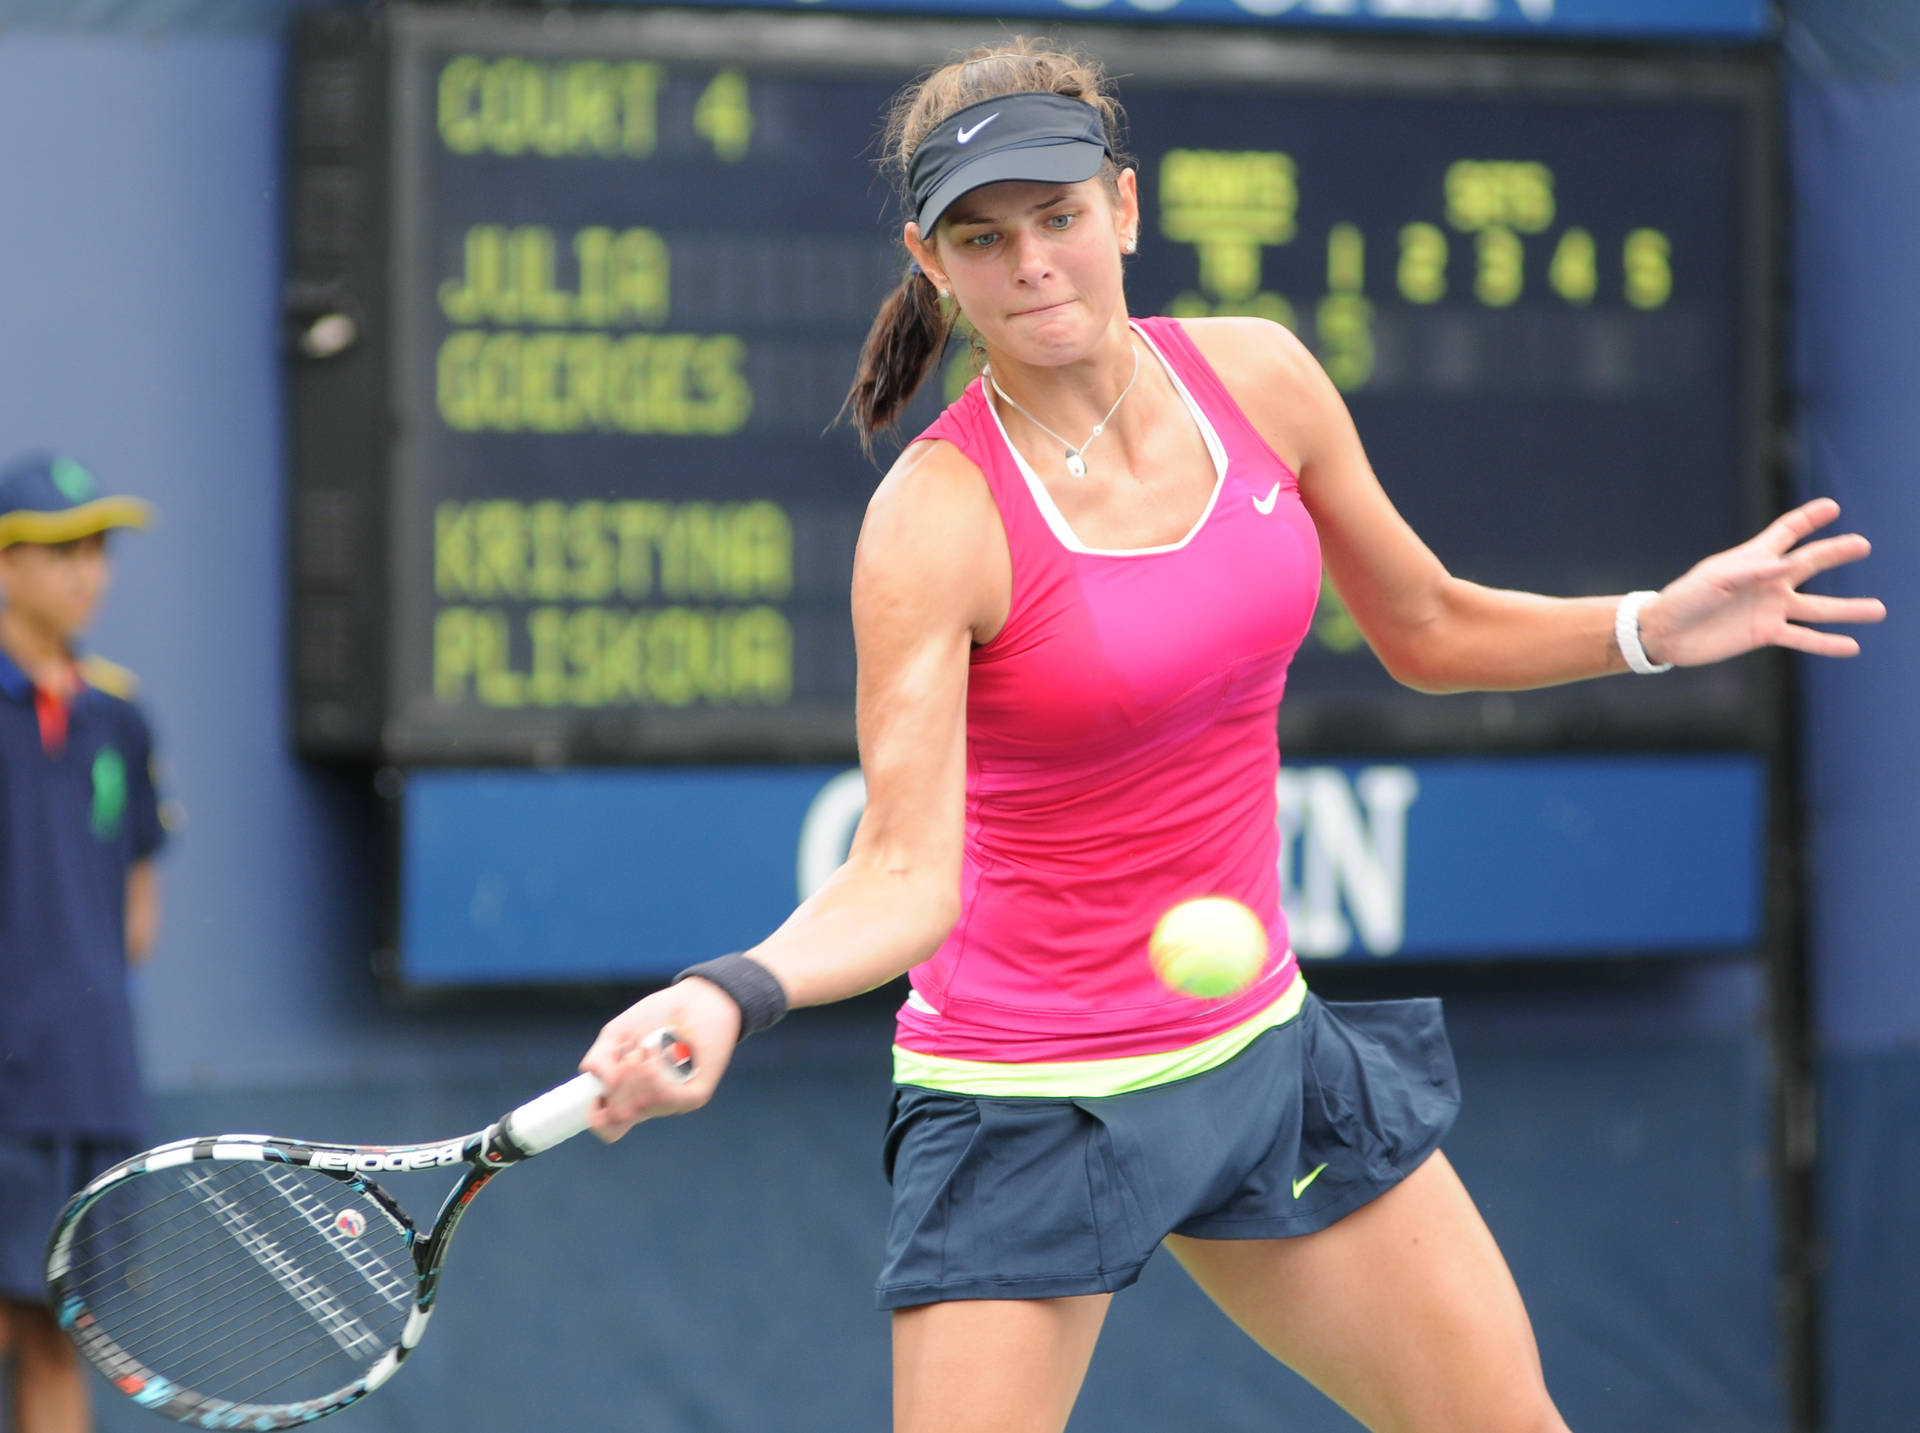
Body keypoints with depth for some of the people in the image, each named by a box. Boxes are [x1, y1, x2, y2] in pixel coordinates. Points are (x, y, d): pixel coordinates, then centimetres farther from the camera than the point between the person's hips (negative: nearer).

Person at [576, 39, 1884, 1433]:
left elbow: (1428, 630, 13)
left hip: (1258, 1046, 6)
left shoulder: (1259, 378, -3)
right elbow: (906, 880, -27)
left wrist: (1654, 626, 1)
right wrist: (732, 993, -44)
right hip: (1028, 1097, -6)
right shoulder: (937, 518, -20)